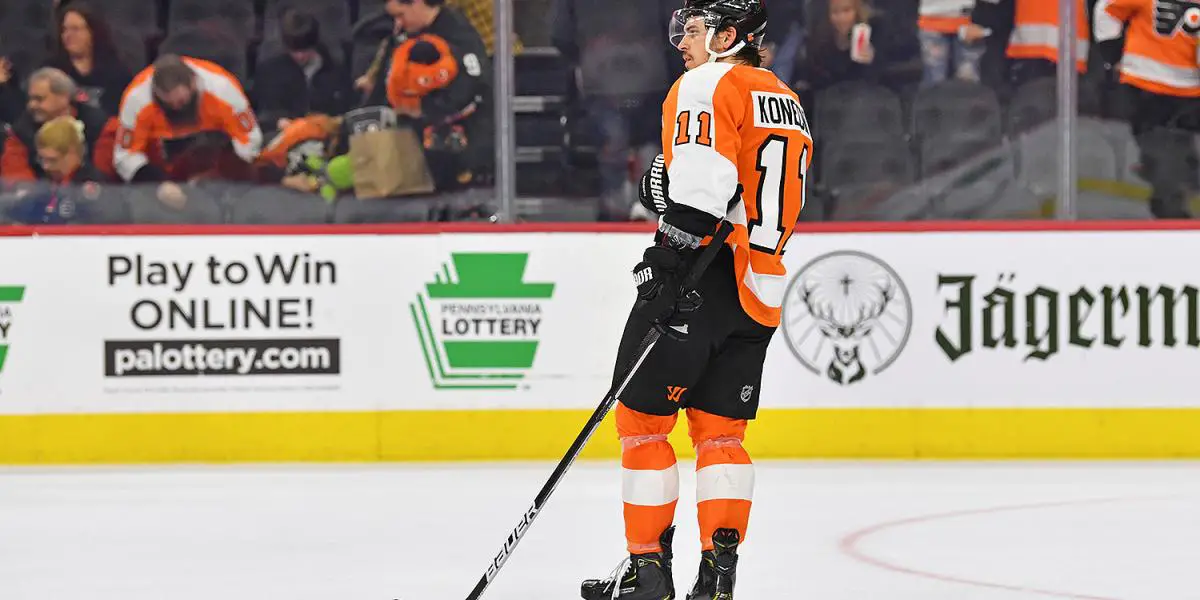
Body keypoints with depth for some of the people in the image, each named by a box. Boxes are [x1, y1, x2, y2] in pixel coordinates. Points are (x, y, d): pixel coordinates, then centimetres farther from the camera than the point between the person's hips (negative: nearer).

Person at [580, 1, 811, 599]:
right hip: (761, 289, 8)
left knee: (643, 415, 1)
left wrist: (671, 254, -25)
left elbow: (703, 182, -21)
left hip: (704, 276, -8)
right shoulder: (788, 102, 21)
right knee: (720, 429, 10)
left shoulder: (709, 84, -7)